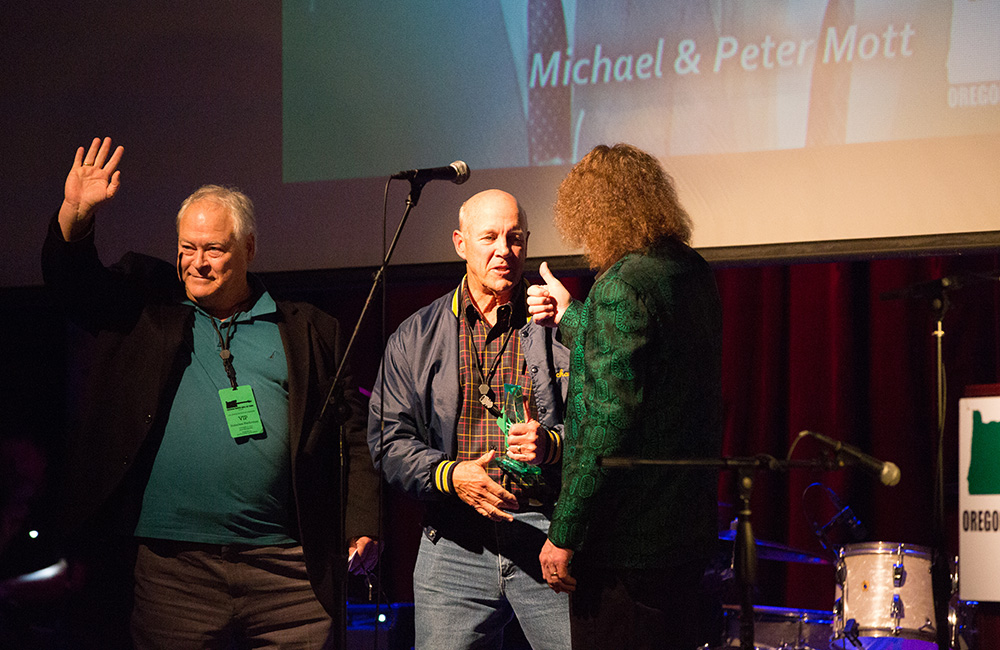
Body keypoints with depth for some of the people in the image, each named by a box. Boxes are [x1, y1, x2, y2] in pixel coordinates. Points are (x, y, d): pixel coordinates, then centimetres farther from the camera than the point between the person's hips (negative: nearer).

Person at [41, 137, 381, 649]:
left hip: (286, 569, 0)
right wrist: (76, 213, -14)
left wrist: (362, 526, 4)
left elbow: (357, 433, 12)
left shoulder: (307, 331, 11)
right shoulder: (145, 310, 12)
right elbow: (71, 281, 4)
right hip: (173, 571, 0)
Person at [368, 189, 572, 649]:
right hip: (455, 546, 1)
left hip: (549, 536, -1)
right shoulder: (416, 337, 11)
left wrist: (551, 444, -17)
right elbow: (388, 441, 6)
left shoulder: (557, 329, 7)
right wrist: (450, 475, -12)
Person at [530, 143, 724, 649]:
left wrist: (564, 535, -17)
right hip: (688, 527, 9)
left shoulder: (622, 287, -17)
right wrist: (572, 320, 26)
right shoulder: (693, 272, 9)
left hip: (626, 543, -9)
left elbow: (608, 423, -21)